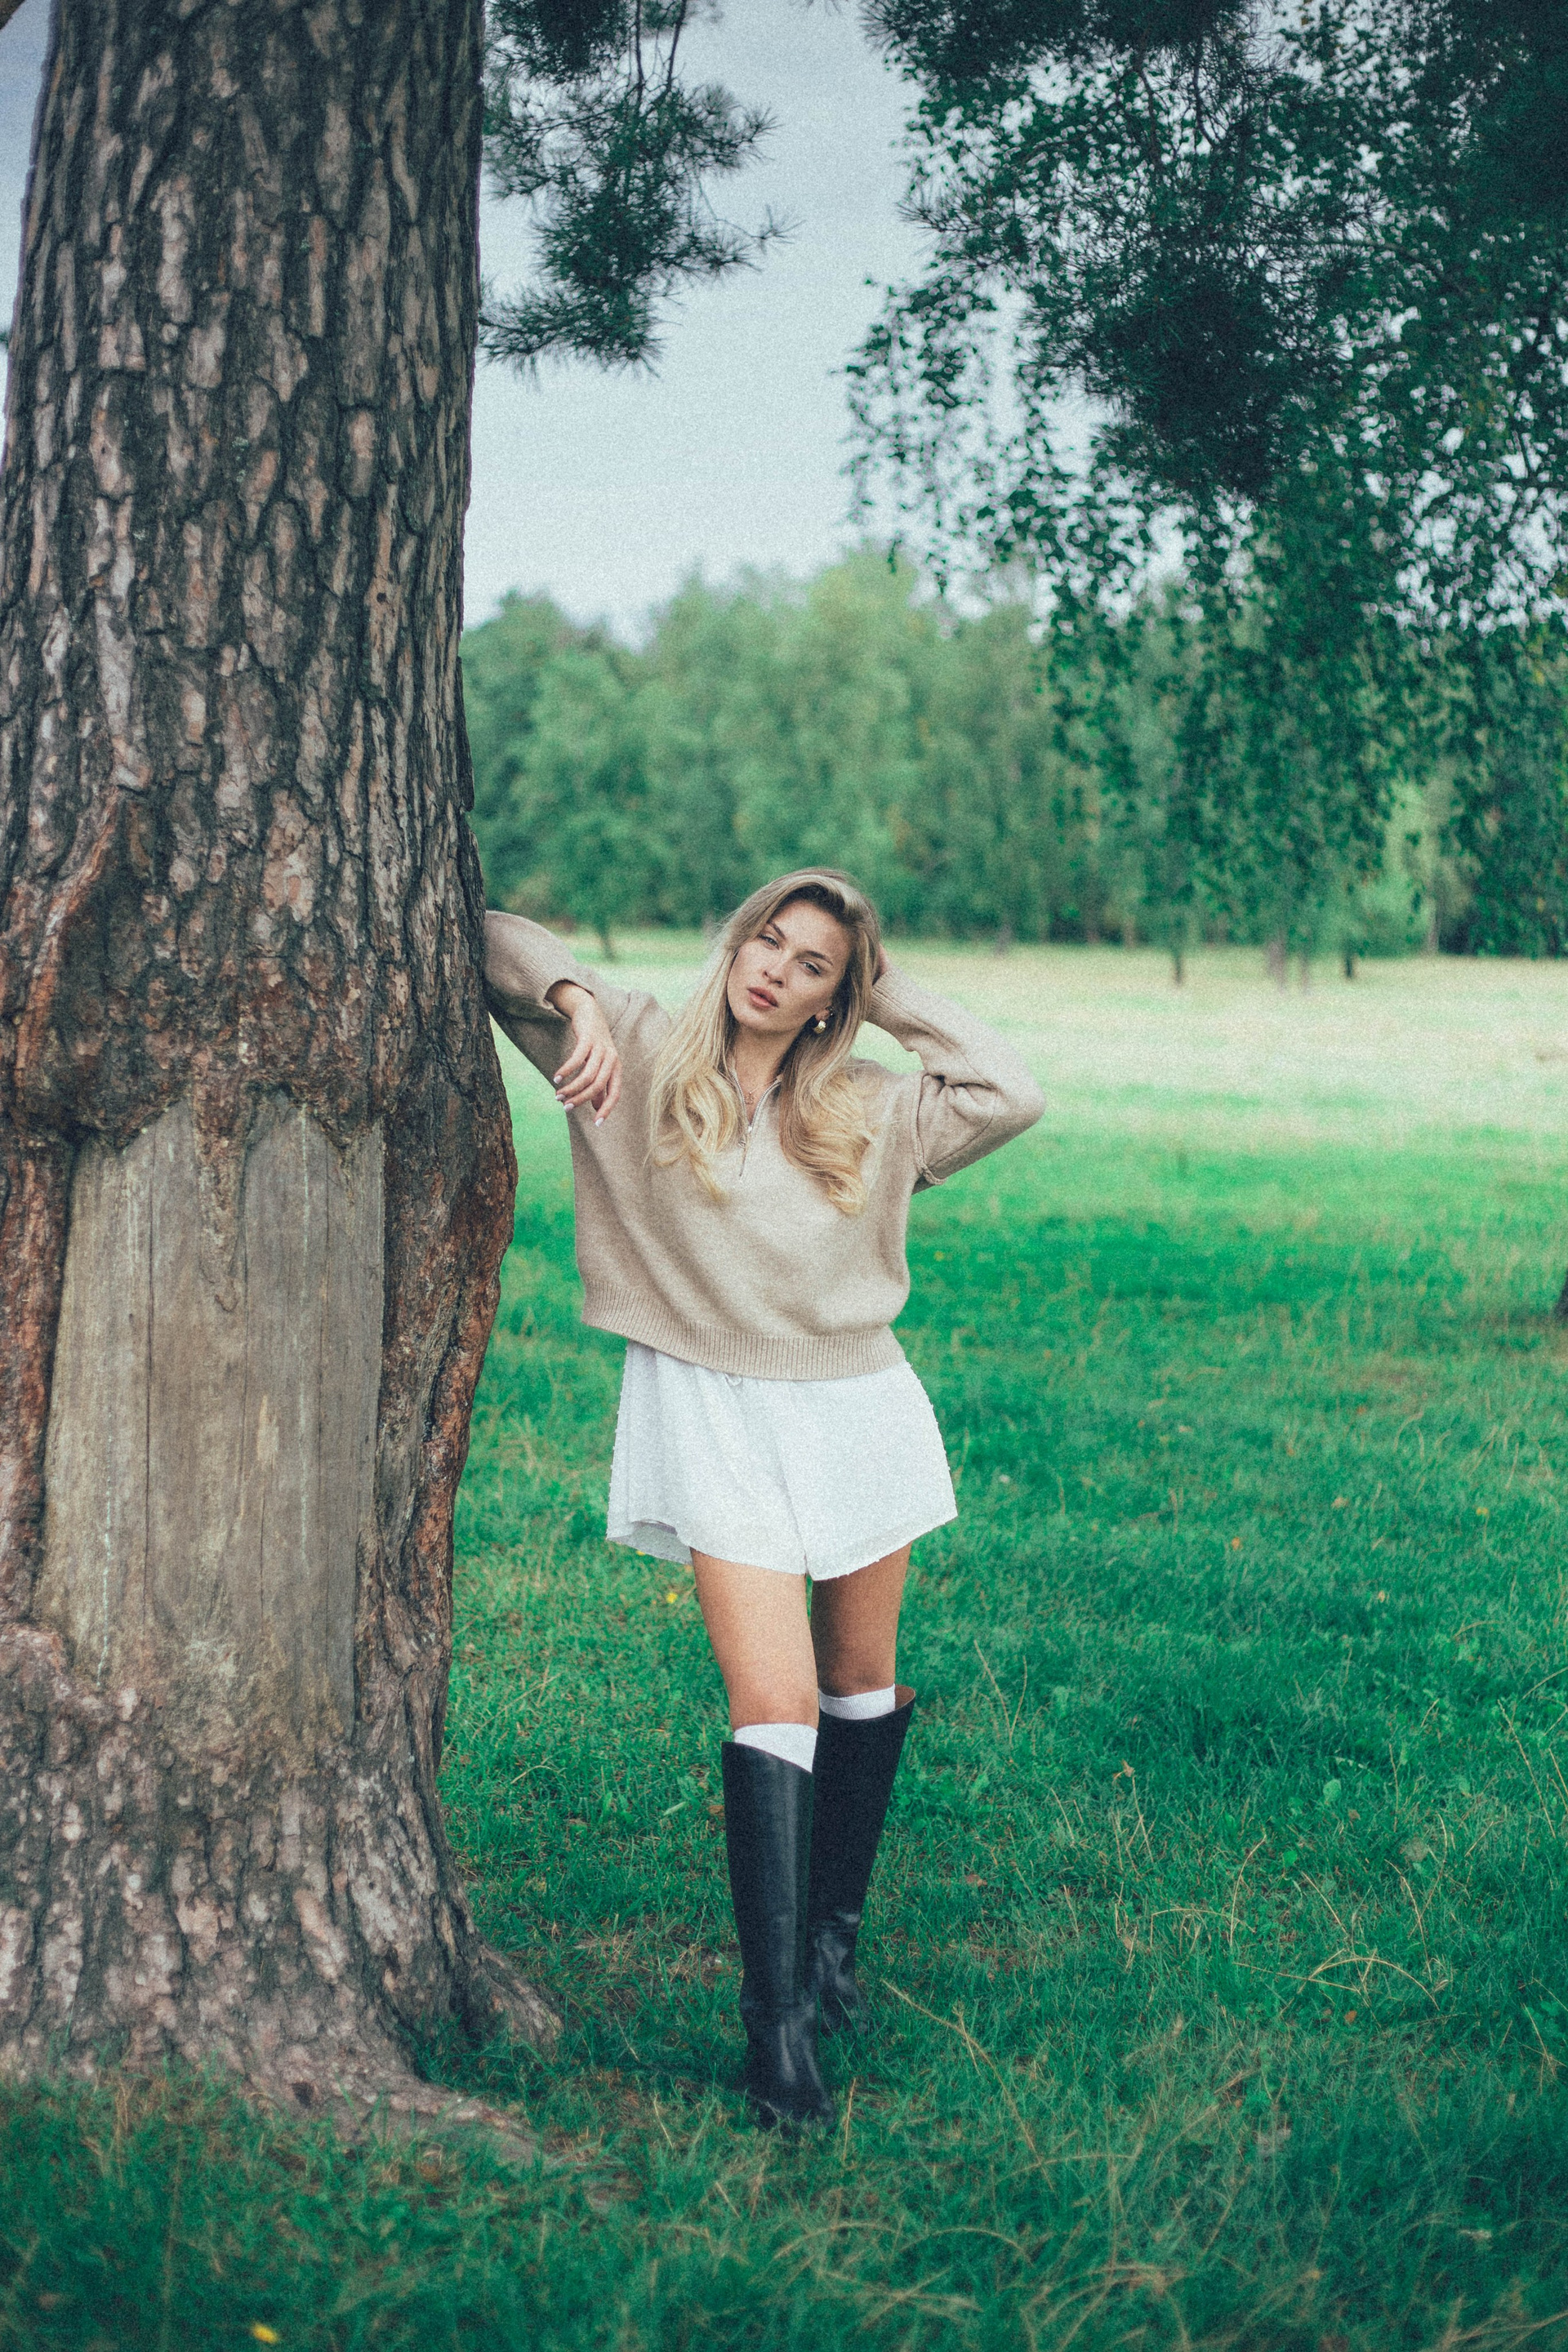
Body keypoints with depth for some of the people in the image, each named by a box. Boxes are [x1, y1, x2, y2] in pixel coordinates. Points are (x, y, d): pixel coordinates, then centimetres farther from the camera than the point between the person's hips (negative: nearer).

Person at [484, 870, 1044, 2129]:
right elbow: (495, 942, 2)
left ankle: (833, 1940, 31)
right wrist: (574, 996, -17)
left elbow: (1013, 1094, -6)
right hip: (714, 1412, -4)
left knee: (864, 1687, 13)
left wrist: (896, 997, -1)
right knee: (775, 1706, -14)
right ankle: (776, 2013, -13)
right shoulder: (642, 1056, -1)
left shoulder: (870, 1106, 5)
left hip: (853, 1402, 4)